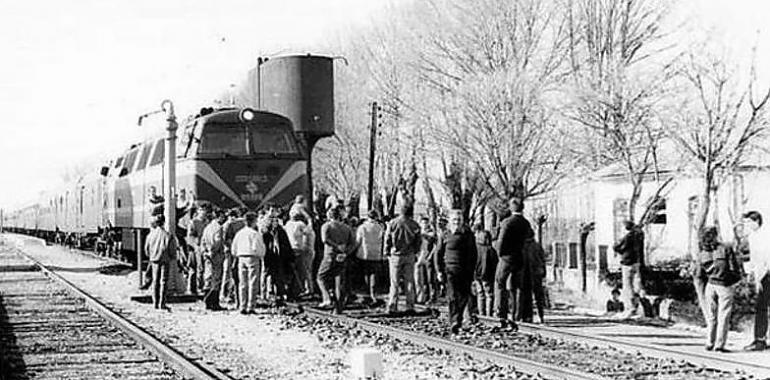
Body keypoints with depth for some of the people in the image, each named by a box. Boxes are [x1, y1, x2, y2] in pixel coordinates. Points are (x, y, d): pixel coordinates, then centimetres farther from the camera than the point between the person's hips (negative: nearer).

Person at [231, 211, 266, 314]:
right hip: (252, 257, -5)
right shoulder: (255, 234, -9)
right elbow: (256, 248, -15)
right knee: (253, 284, -1)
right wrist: (260, 255, 4)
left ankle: (242, 307, 6)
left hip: (241, 258, 5)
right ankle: (250, 307, -5)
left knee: (242, 284, 8)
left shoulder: (239, 233, 10)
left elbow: (233, 249, 11)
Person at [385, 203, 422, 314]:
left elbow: (387, 239, -3)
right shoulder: (414, 225, -5)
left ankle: (392, 307, 3)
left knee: (394, 283, 4)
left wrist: (387, 253, 7)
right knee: (409, 282, 8)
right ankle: (410, 306, 6)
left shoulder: (392, 223, -8)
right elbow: (418, 241, 0)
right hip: (410, 256, 1)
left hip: (395, 255, -1)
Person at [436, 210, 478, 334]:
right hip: (450, 269, -2)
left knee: (464, 296, 3)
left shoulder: (468, 235, 7)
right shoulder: (446, 235, 3)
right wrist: (440, 270, 4)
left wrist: (472, 270, 7)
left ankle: (458, 318, 23)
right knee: (453, 296, -11)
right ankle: (454, 322, -16)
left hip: (465, 271, 2)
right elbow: (438, 253, 8)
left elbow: (473, 254, 12)